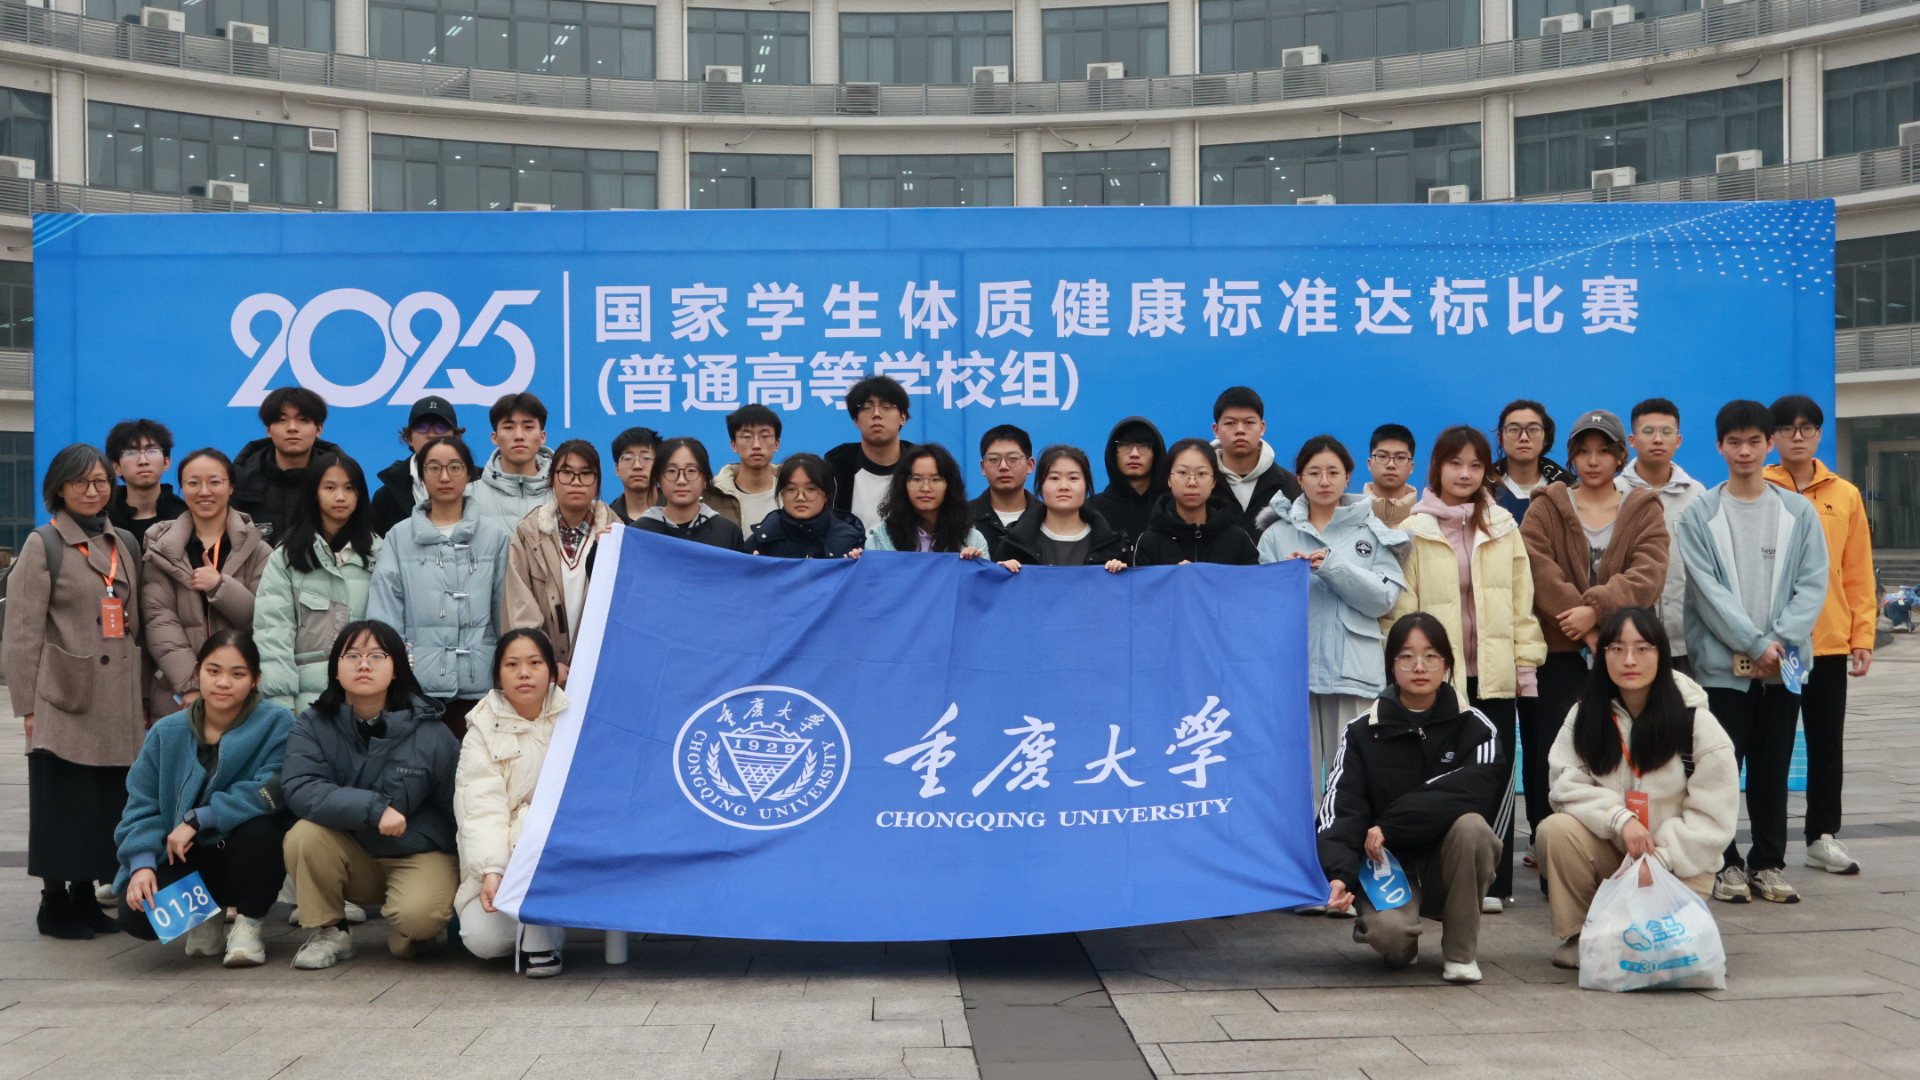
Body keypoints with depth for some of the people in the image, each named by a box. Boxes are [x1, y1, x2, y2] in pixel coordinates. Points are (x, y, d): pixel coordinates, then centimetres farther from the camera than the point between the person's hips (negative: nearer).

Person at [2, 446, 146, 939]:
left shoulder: (126, 545, 13)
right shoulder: (43, 545, -1)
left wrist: (144, 696, 11)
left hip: (119, 701, 5)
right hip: (65, 699, -5)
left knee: (110, 802, 5)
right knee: (63, 803, -2)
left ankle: (85, 896, 17)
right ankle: (54, 903, 10)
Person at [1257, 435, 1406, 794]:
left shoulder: (1372, 532, 10)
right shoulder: (1277, 535, 11)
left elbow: (1383, 598, -1)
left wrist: (1334, 566, -12)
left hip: (1354, 670, 0)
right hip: (1293, 667, 1)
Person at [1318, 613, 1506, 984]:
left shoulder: (1475, 728, -1)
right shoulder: (1362, 733, 0)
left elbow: (1475, 793, -19)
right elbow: (1340, 809, -12)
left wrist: (1390, 827, -20)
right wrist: (1338, 875, -30)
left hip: (1449, 867, 1)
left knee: (1470, 825, -32)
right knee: (1389, 930, -32)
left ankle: (1460, 952, -13)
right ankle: (1401, 946, 10)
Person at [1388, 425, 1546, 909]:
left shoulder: (1504, 528, 10)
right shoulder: (1413, 532, 2)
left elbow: (1522, 600, 10)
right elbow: (1400, 608, 1)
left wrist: (1526, 661, 5)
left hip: (1495, 674, 2)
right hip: (1437, 676, -2)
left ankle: (1492, 881, 7)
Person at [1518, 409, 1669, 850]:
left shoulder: (1644, 511, 11)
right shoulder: (1546, 508, 9)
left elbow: (1649, 576, -6)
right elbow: (1538, 571, -8)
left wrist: (1597, 608, -21)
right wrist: (1584, 629, -18)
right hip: (1558, 655, 0)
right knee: (1551, 759, -2)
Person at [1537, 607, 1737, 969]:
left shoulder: (1696, 722, -9)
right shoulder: (1586, 716, -1)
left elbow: (1712, 817, -10)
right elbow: (1567, 785, -11)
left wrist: (1659, 858, -19)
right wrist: (1619, 818, -27)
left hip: (1676, 862, -2)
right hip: (1610, 851, 2)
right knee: (1555, 829, -28)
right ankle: (1576, 935, -8)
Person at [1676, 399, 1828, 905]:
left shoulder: (1800, 512, 7)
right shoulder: (1698, 515, 0)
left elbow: (1812, 585, 1)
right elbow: (1708, 590, -7)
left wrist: (1781, 642, -12)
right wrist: (1756, 644, -13)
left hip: (1784, 664, 2)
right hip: (1722, 664, -2)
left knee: (1773, 770, 8)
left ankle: (1769, 863, 16)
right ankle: (1726, 863, 9)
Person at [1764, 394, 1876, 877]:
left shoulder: (1845, 496, 7)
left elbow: (1859, 574, 7)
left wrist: (1863, 637, 1)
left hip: (1830, 642, 3)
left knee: (1827, 745, 10)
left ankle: (1823, 837, 22)